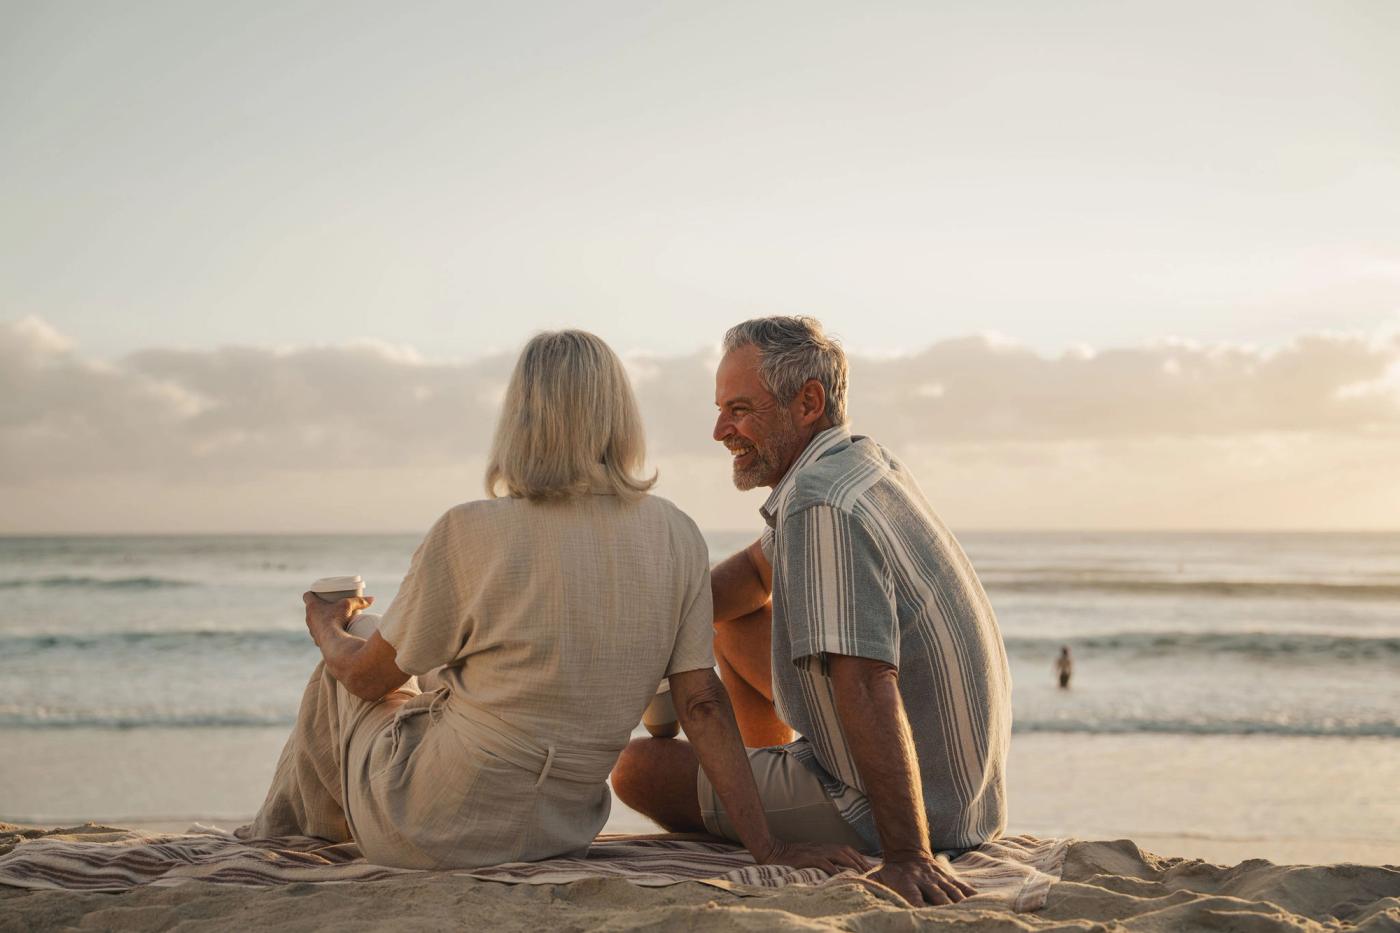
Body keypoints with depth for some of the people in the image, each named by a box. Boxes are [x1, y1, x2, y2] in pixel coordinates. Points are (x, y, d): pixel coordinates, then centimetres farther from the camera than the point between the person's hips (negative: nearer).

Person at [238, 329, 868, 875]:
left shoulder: (467, 535, -19)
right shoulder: (676, 537, -9)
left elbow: (367, 678, -5)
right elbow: (701, 704, -10)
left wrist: (326, 630, 18)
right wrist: (768, 848, -5)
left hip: (430, 833, -4)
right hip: (559, 833, 5)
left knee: (336, 678, 27)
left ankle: (272, 842, 50)